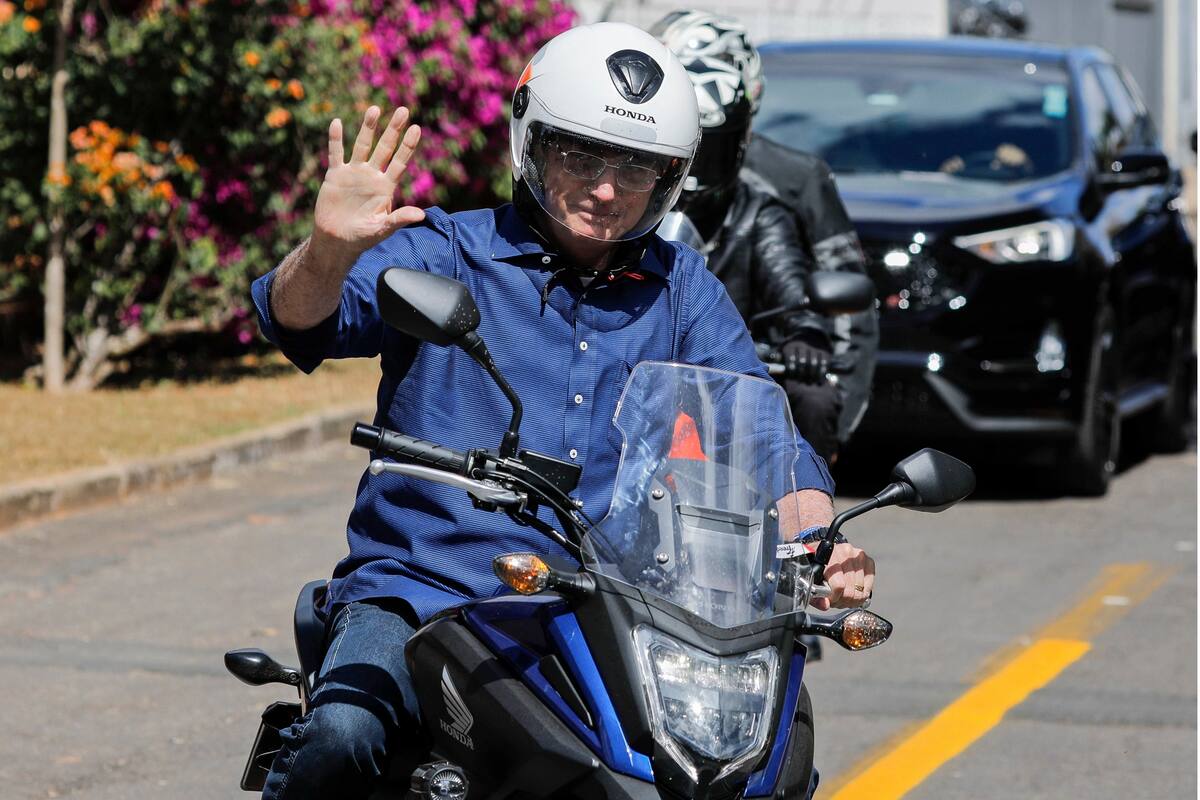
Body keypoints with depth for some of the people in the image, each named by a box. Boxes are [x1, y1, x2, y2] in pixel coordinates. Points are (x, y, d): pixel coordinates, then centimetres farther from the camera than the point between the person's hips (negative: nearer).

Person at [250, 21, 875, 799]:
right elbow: (303, 319, -13)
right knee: (342, 735, -31)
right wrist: (328, 249, -37)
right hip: (419, 591, -3)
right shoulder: (441, 253, 2)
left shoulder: (682, 290, 14)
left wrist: (818, 543, -15)